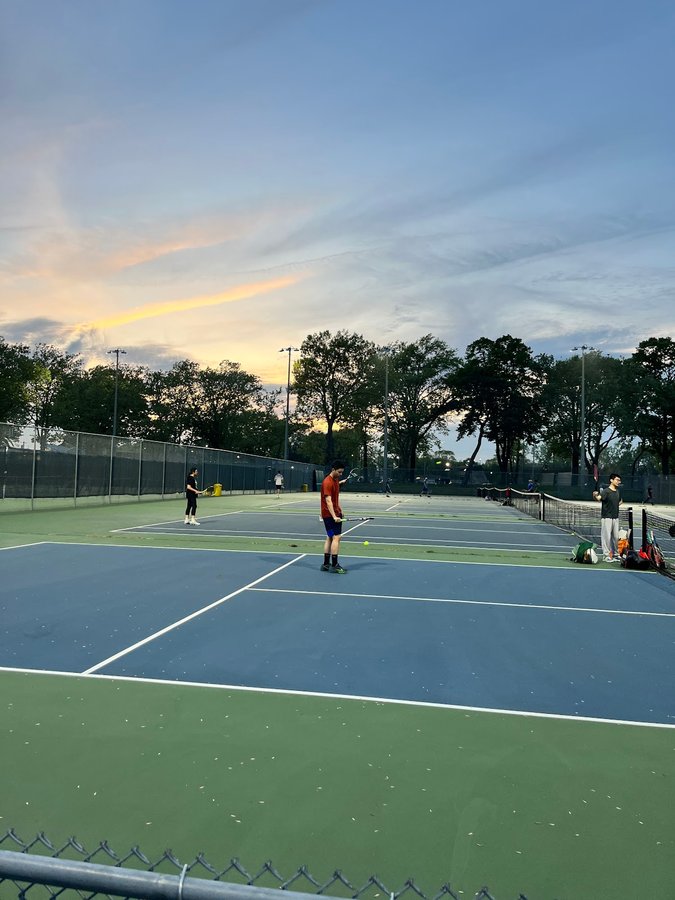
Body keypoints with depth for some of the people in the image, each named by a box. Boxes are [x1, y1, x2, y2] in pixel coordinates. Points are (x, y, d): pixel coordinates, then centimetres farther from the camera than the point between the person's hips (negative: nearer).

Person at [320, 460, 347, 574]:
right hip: (329, 514, -10)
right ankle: (334, 565, -9)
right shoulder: (327, 483, -20)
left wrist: (340, 509, 16)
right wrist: (334, 516, -35)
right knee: (336, 537, -12)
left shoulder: (336, 480, 10)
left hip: (335, 513, 10)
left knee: (330, 538, 12)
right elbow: (328, 501, -27)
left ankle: (326, 564, 18)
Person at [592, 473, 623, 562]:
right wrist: (595, 495, -53)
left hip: (616, 517, 7)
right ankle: (607, 555, 1)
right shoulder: (606, 491, -13)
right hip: (606, 517, -7)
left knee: (616, 537, 13)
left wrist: (615, 506, 16)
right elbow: (598, 498, -32)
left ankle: (615, 554, 24)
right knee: (607, 536, -5)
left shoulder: (618, 491, 10)